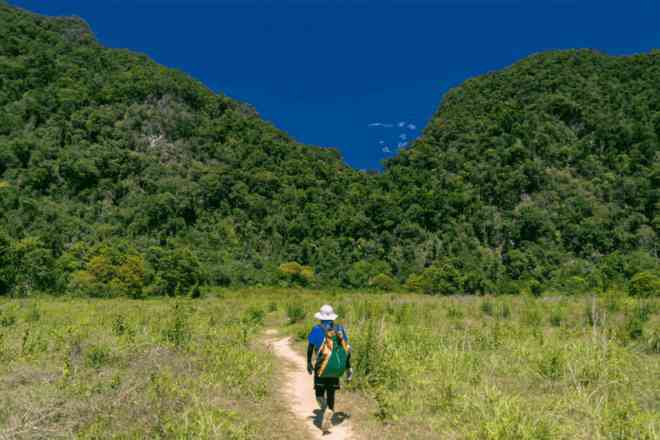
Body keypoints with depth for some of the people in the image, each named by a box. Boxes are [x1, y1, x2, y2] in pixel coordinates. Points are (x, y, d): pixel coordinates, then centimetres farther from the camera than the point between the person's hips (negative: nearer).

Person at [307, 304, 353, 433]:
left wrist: (309, 362, 9)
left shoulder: (317, 329, -5)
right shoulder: (340, 329, 2)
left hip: (320, 366, -2)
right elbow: (347, 349, 1)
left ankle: (325, 409, -18)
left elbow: (310, 347, -4)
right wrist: (348, 368, 6)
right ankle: (326, 422, 9)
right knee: (331, 394, 14)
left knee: (319, 392, 12)